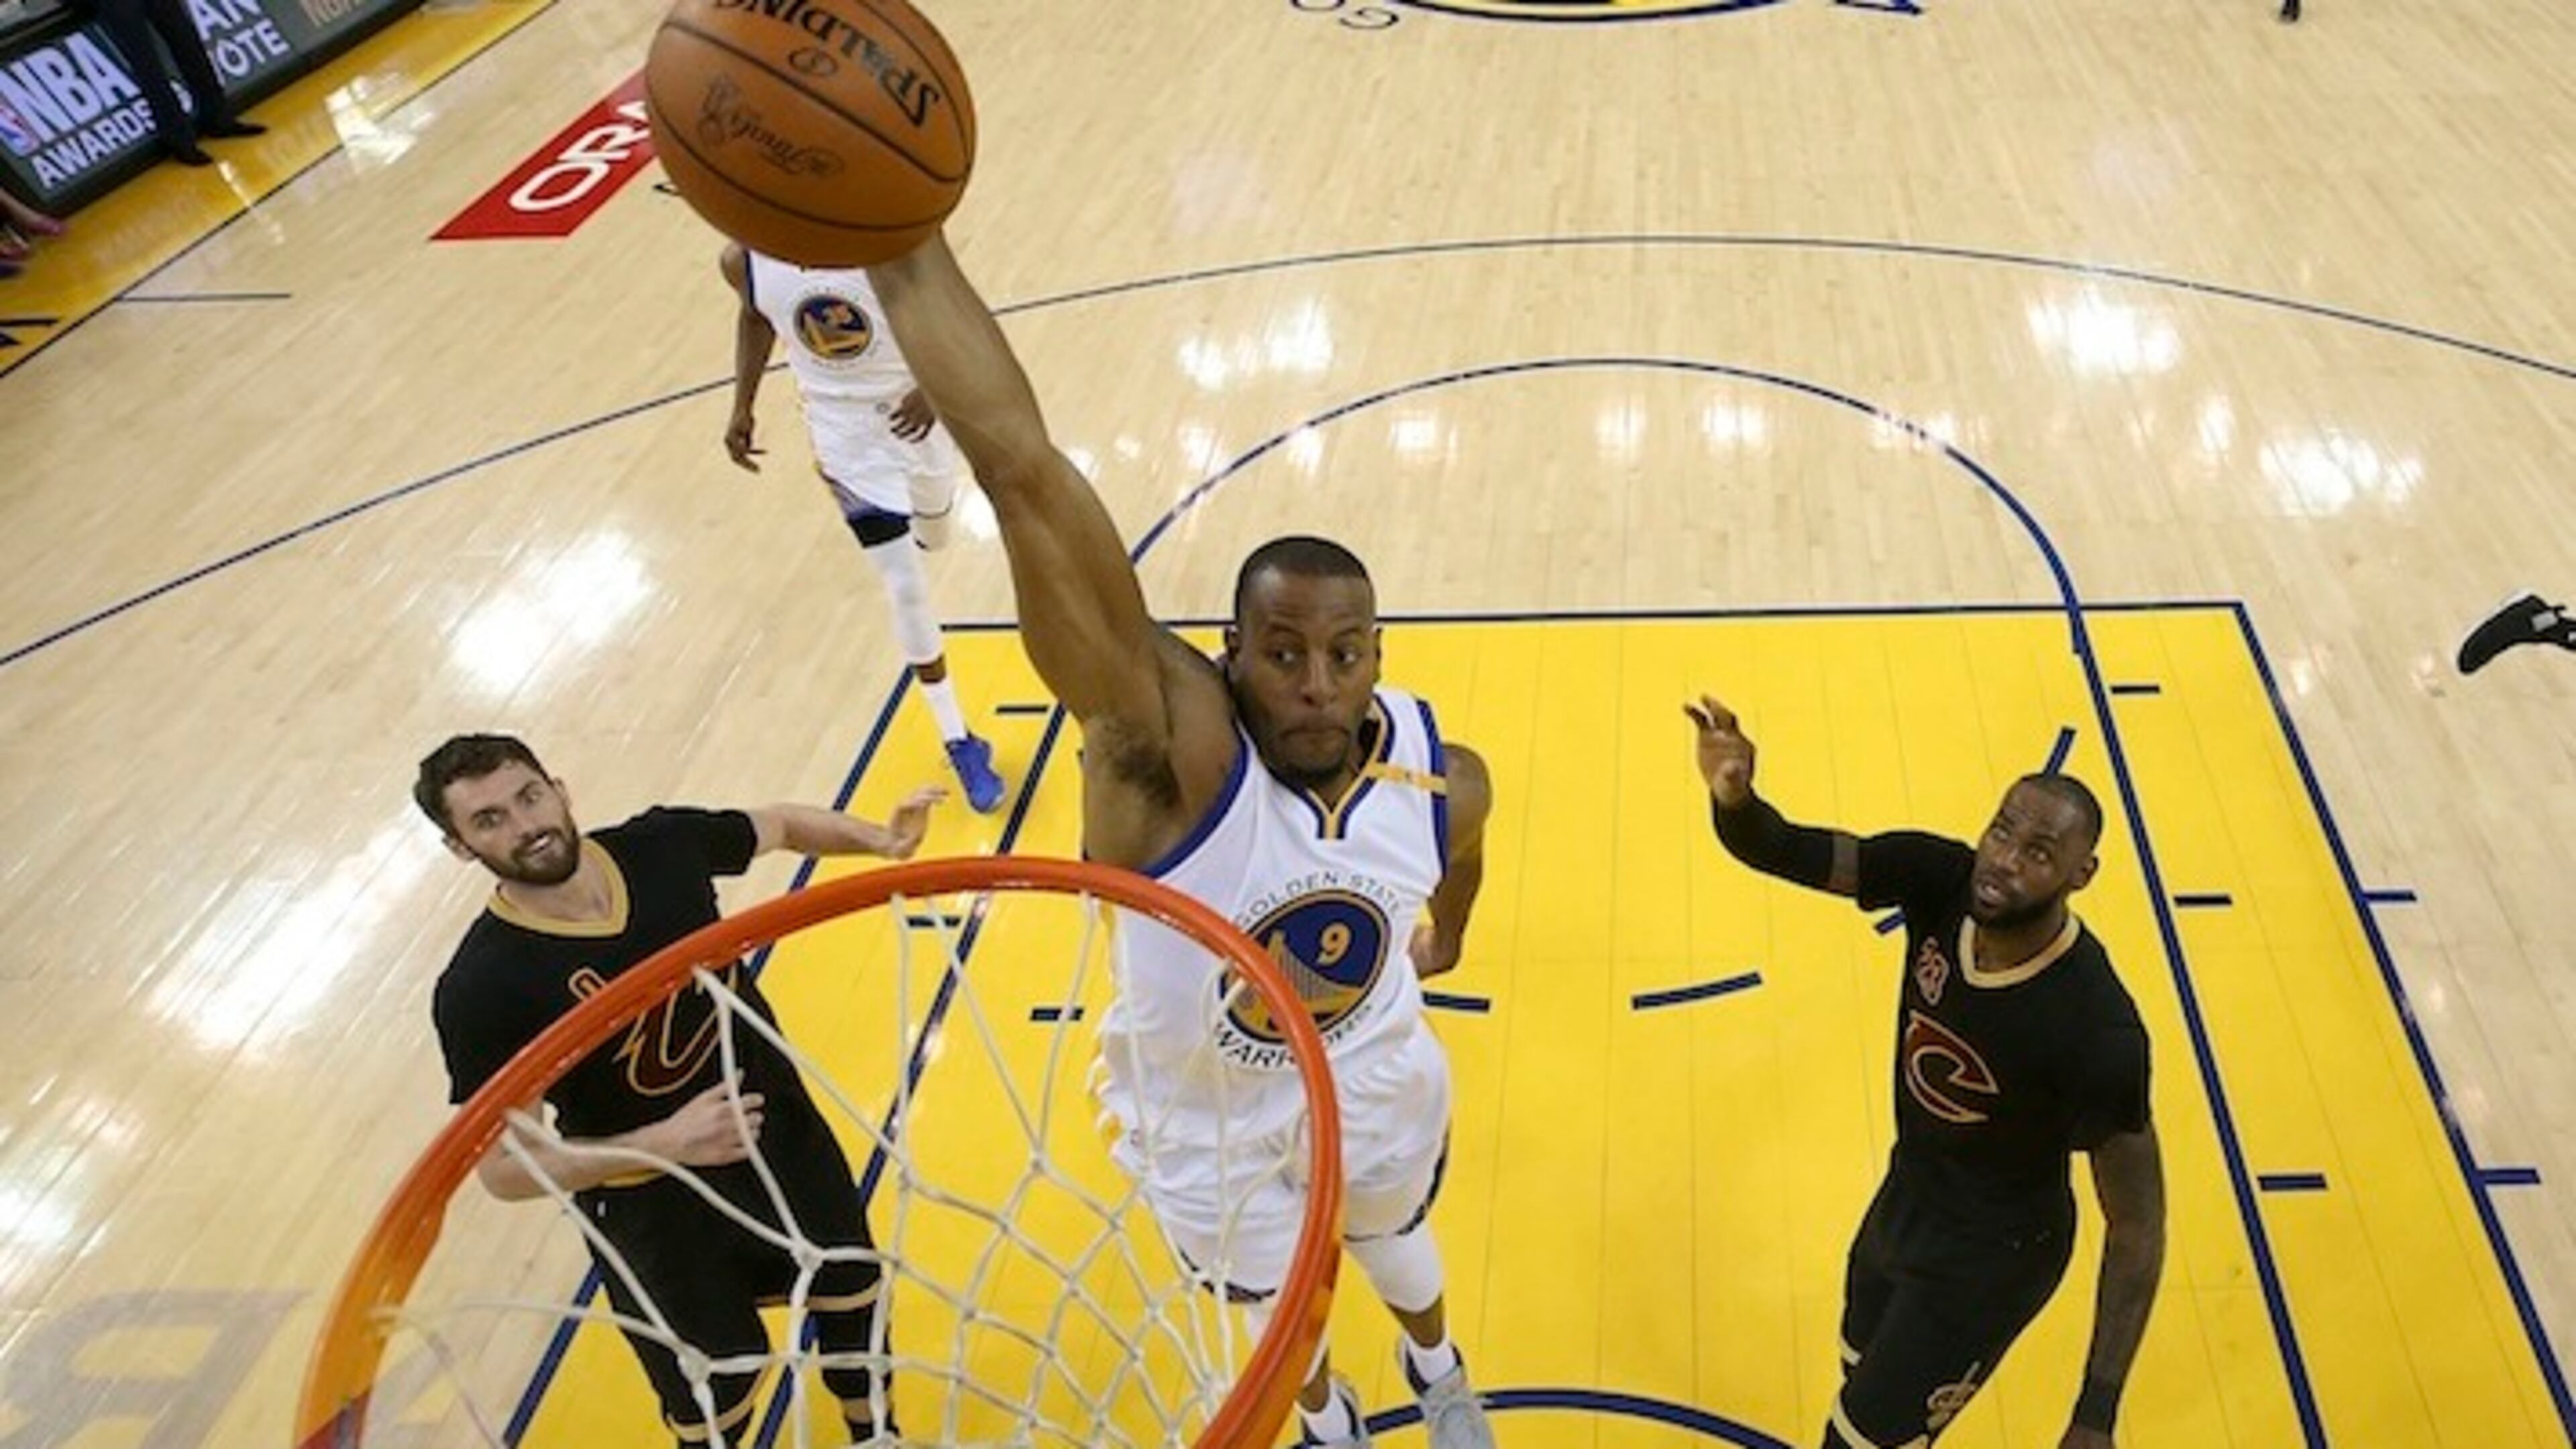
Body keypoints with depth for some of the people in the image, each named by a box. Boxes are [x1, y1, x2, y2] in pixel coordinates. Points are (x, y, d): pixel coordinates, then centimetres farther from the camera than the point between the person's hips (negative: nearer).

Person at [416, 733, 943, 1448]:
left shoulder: (662, 844, -16)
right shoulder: (481, 988, -27)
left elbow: (779, 824, 4)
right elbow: (503, 1170, -22)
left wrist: (882, 840, -13)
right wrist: (666, 1143, -32)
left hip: (783, 1132, 5)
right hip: (655, 1211, -5)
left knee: (852, 1301, 26)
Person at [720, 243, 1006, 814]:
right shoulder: (743, 262, -15)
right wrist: (743, 406, 4)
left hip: (912, 406, 0)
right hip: (847, 432, 0)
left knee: (932, 531, 28)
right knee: (905, 589, -6)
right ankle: (960, 743, 4)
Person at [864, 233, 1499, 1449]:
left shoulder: (1444, 779, -25)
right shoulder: (1172, 748, -40)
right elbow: (1023, 475, -54)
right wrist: (904, 243, -61)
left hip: (1380, 1100, 3)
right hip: (1213, 1142, -2)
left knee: (1398, 1248, 34)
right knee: (1277, 1307, 28)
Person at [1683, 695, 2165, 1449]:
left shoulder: (2097, 1031, -34)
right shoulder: (1941, 880, -22)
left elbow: (2137, 1228, -24)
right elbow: (1782, 850, -25)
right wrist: (1733, 798, -50)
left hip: (1992, 1254, -6)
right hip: (1907, 1196, 6)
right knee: (1866, 1380, 30)